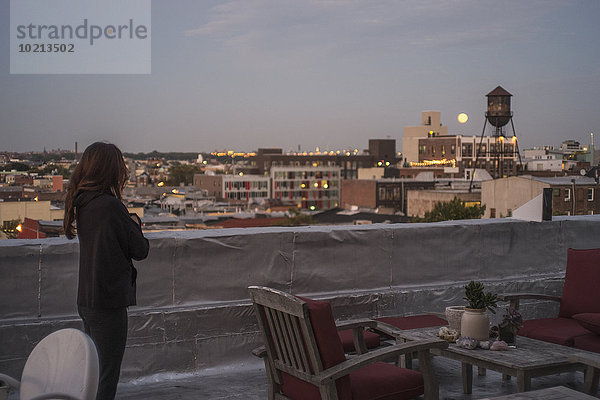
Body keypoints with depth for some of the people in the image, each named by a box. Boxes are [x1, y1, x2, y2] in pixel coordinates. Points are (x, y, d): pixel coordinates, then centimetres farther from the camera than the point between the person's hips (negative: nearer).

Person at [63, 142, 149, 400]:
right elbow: (140, 250, -12)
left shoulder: (81, 204, 6)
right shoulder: (110, 205, -19)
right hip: (109, 301, -8)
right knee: (106, 375, 0)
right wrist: (135, 223, 4)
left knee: (94, 370, 20)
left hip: (86, 299, 8)